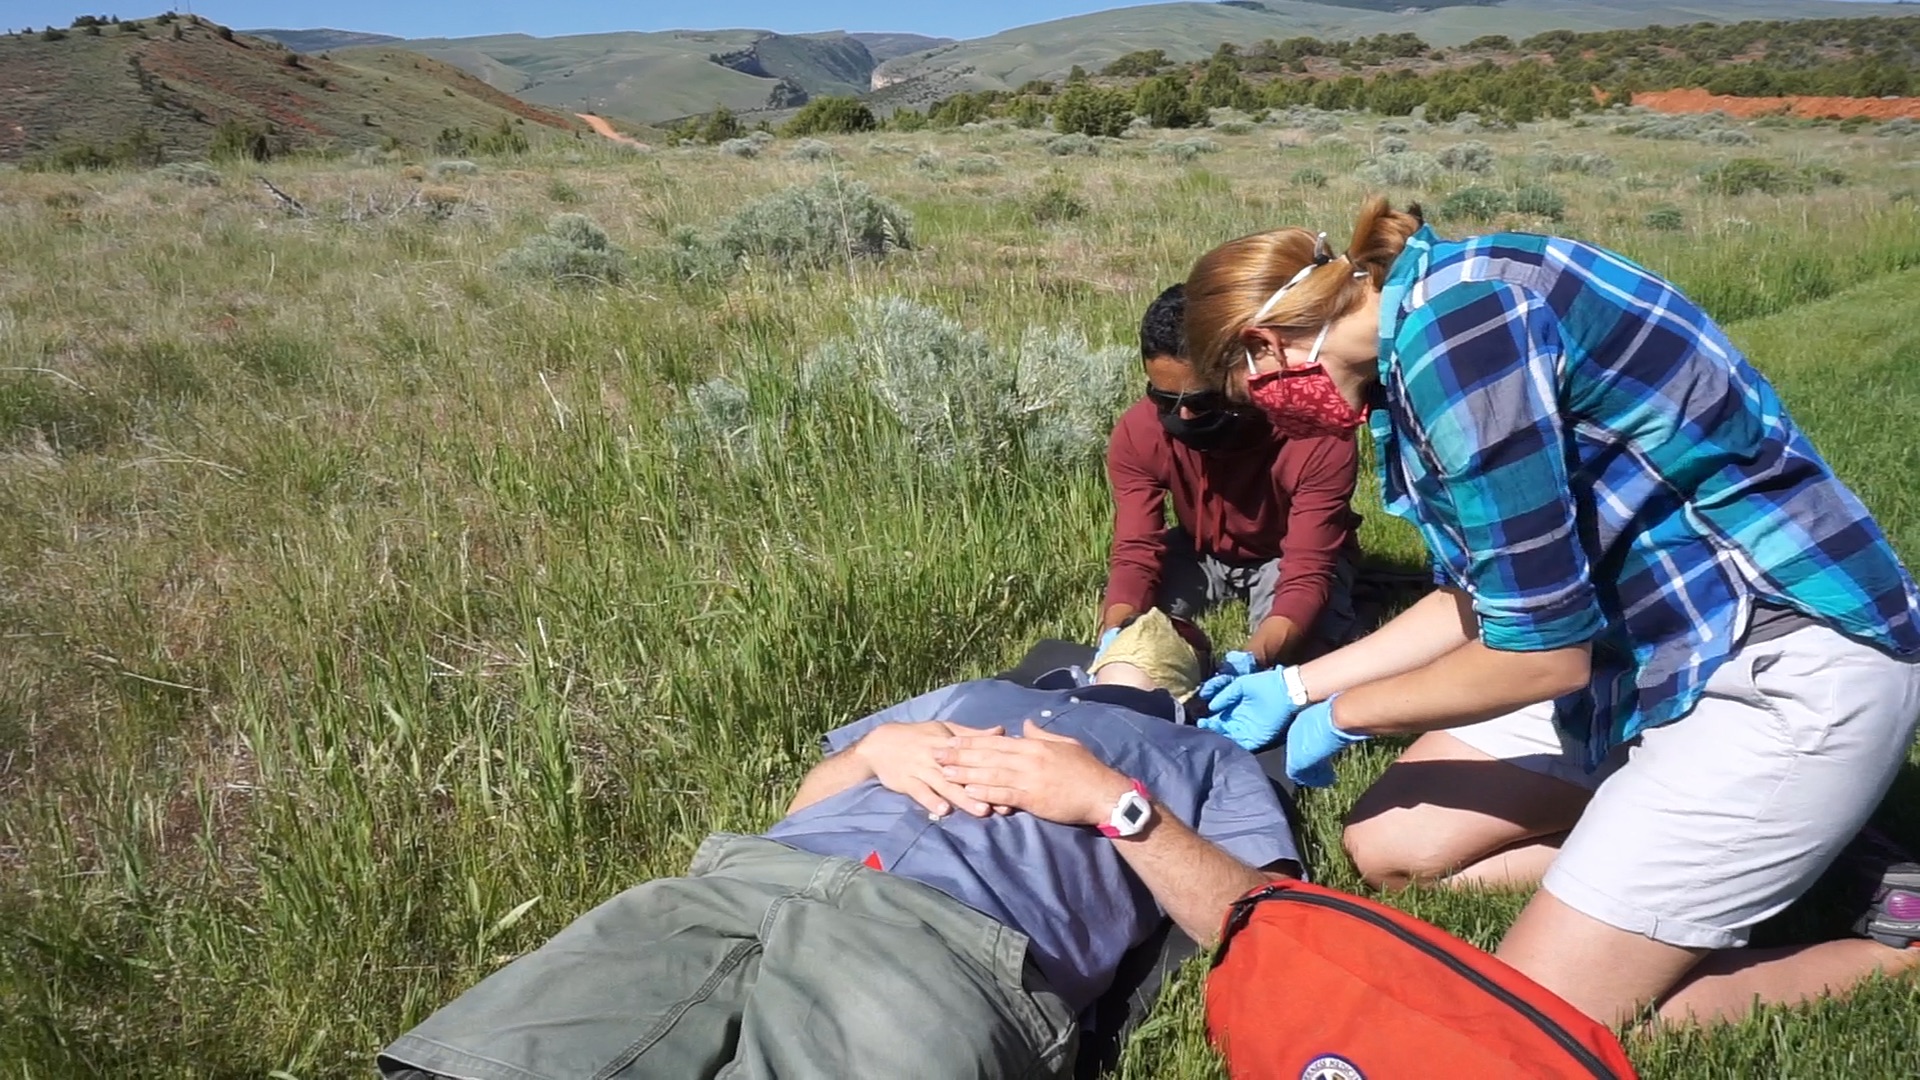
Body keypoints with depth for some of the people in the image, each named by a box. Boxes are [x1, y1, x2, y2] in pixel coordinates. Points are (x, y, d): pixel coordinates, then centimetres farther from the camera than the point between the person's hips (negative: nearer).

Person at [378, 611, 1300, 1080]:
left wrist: (1113, 800, 2)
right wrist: (876, 747, 12)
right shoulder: (972, 695, 38)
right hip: (758, 875, 4)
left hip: (957, 939, -3)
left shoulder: (1210, 762, 28)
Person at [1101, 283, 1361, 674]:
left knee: (1300, 652, -31)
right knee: (1120, 632, -23)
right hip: (1201, 551, 2)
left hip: (1294, 554, -2)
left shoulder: (1317, 441, -36)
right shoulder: (1137, 434, -26)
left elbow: (1307, 577, -37)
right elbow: (1135, 554, -26)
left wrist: (1250, 661, -57)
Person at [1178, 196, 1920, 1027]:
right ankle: (1753, 860, 13)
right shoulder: (1427, 322, 7)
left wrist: (1343, 714, -5)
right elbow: (1486, 598, 14)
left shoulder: (1454, 324, -23)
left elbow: (1543, 648, -22)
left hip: (1788, 665, -10)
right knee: (1390, 847, 10)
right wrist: (1298, 686, 19)